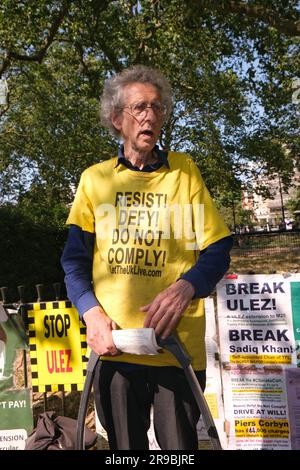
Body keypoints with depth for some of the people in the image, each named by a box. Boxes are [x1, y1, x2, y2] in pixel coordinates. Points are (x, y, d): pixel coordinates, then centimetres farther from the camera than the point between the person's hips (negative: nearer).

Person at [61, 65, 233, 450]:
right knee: (124, 446, 15)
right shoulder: (94, 178, 8)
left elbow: (217, 248, 2)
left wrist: (186, 286, -17)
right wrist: (91, 311, -10)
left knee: (179, 446, 11)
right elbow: (75, 258, 6)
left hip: (178, 344, 0)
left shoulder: (184, 171, 6)